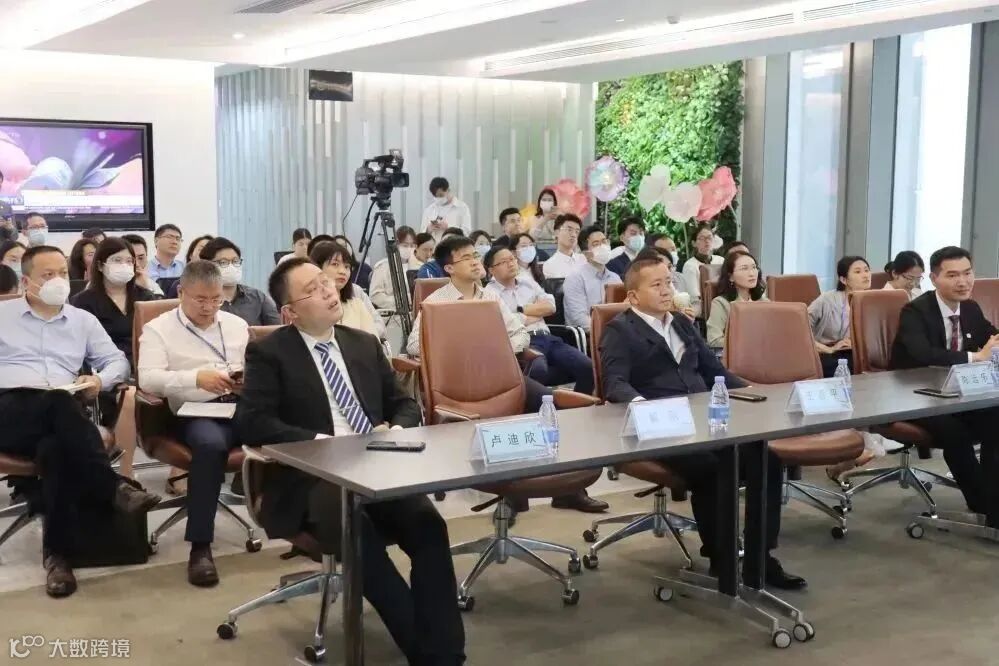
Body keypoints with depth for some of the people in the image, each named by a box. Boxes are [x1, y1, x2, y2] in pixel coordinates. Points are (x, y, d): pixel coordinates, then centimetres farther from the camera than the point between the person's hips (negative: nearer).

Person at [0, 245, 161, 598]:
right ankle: (111, 487, -37)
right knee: (59, 404, -36)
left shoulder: (83, 319, 23)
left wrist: (101, 379, -3)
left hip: (60, 416, 2)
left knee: (55, 448, -35)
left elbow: (118, 361, 21)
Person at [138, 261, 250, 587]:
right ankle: (200, 547, -30)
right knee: (210, 443, -39)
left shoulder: (237, 325, 23)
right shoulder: (158, 328, 9)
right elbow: (147, 379, -6)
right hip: (196, 412, -3)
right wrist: (196, 378, -19)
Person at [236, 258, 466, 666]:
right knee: (358, 532, -36)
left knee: (428, 523, -27)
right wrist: (320, 441, -17)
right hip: (311, 480, -4)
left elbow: (405, 404, 21)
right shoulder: (269, 353, 4)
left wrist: (396, 431, -3)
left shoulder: (365, 344, 18)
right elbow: (251, 423, -8)